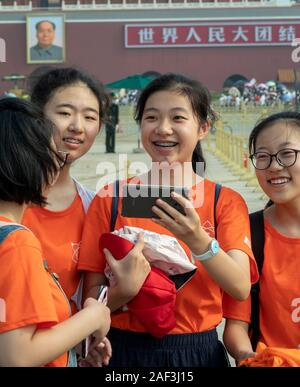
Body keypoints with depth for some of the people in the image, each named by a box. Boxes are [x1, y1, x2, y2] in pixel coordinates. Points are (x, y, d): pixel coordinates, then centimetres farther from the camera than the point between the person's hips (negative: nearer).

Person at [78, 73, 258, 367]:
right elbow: (91, 300, -3)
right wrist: (122, 291, -23)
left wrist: (198, 241, -31)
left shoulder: (226, 202, -3)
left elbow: (241, 288, -16)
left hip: (198, 351, 0)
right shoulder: (110, 198, -4)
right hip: (126, 351, 0)